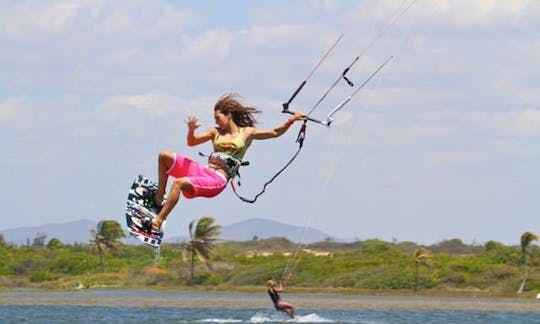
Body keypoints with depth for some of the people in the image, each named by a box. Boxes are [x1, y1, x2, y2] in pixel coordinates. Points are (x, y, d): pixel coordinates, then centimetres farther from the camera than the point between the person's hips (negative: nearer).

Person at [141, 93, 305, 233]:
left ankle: (157, 222, -33)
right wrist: (191, 130, -4)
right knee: (164, 156, -5)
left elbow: (275, 132, 9)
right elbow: (191, 142, 17)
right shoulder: (216, 132, 19)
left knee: (179, 183, -31)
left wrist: (291, 120, -3)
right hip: (204, 171, 6)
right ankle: (159, 198, -2)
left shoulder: (247, 133, 7)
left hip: (217, 180, -6)